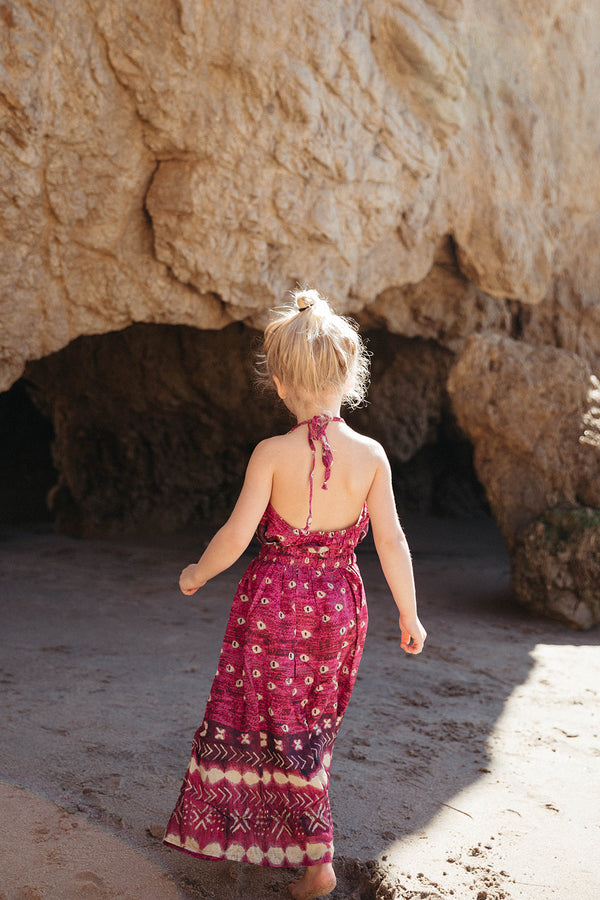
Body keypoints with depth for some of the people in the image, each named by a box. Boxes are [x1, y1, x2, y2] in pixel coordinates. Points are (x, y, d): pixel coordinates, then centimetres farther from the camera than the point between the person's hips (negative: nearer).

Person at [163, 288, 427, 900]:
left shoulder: (272, 454, -15)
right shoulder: (371, 455, -9)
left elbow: (237, 535, -17)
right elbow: (391, 542, -8)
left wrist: (198, 573, 3)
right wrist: (409, 617, 4)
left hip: (276, 601, -3)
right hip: (337, 605, 3)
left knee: (282, 727, 13)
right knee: (311, 722, 21)